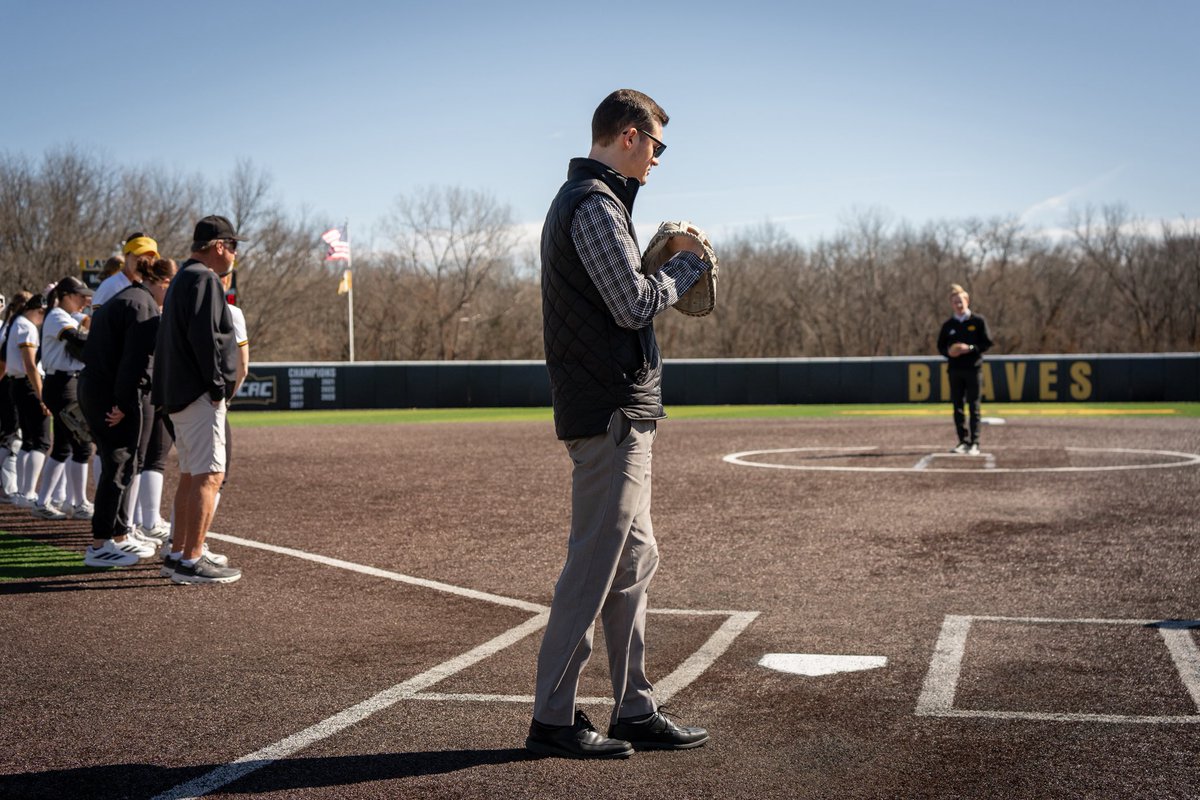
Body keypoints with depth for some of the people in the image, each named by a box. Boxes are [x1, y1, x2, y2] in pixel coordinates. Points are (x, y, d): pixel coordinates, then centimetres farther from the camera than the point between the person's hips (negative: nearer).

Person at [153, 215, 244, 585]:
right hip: (200, 396, -11)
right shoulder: (204, 279, -11)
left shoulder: (182, 279, 21)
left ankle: (178, 552, 22)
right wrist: (218, 386, -17)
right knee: (209, 475, -12)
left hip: (179, 395, 11)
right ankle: (191, 561, -14)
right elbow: (204, 337, -22)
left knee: (190, 474, 16)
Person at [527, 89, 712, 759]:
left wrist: (663, 261, 12)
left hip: (620, 413, 11)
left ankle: (636, 711, 20)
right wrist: (689, 259, -4)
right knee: (597, 564, -6)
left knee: (633, 561, 13)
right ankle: (553, 719, 2)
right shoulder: (596, 204, -13)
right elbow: (635, 306, -18)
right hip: (613, 410, -11)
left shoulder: (579, 198, 21)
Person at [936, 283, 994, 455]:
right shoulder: (948, 325, 9)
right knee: (958, 407, 4)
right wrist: (948, 352, -9)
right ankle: (963, 441, 11)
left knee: (974, 406, -4)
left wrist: (970, 348, -15)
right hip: (955, 369, 3)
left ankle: (974, 443, -3)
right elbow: (941, 346, 13)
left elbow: (987, 343, -1)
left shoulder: (978, 321, 1)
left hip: (973, 368, -3)